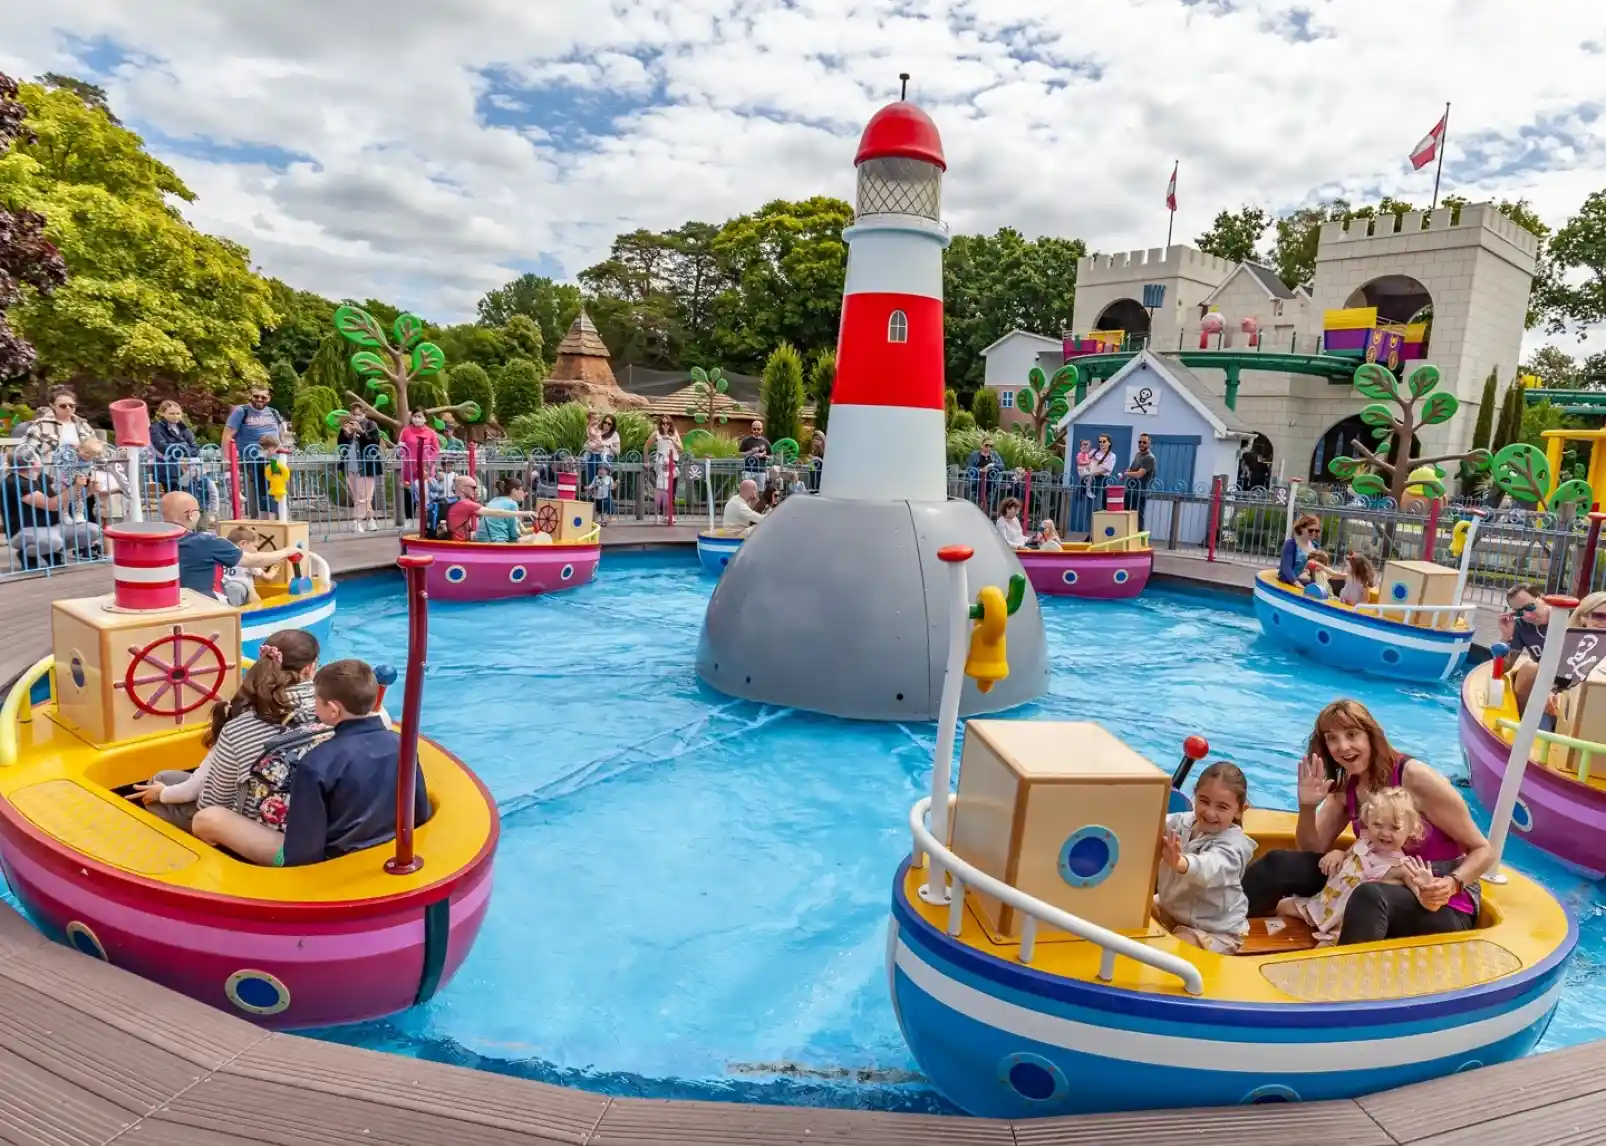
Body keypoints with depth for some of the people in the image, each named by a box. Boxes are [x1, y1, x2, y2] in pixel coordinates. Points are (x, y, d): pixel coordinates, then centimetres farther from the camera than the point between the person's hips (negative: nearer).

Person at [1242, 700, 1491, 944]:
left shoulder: (1415, 778, -18)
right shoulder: (1344, 789, 1)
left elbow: (1483, 850, -10)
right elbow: (1312, 851, 2)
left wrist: (1451, 885, -29)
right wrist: (1307, 807, -16)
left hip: (1446, 905, -6)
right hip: (1387, 887, 6)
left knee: (1370, 896, -39)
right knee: (1280, 863, -8)